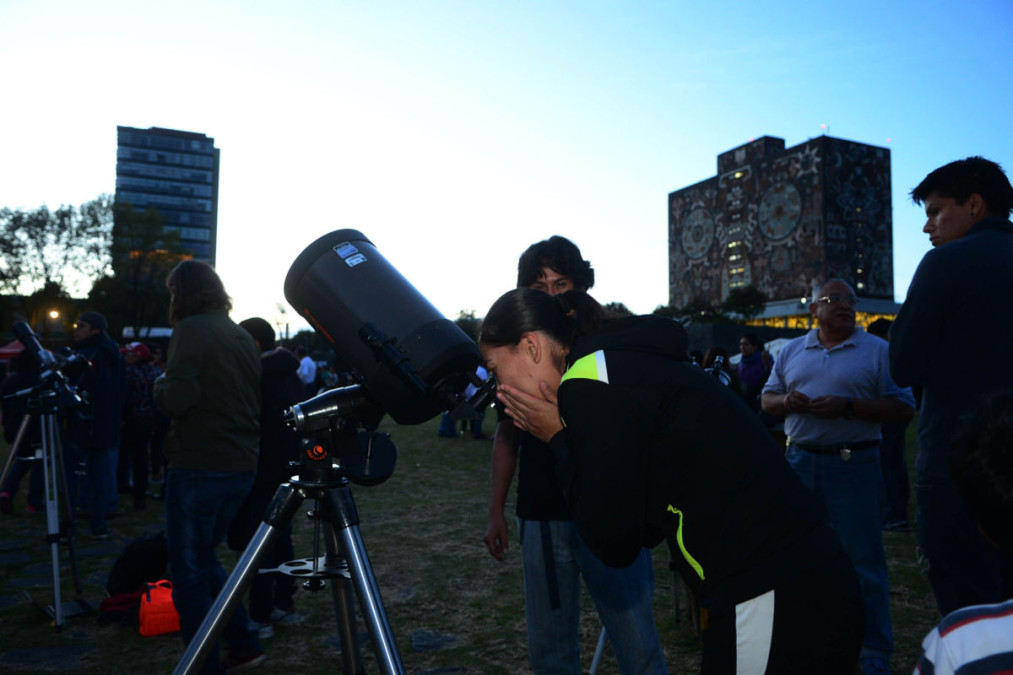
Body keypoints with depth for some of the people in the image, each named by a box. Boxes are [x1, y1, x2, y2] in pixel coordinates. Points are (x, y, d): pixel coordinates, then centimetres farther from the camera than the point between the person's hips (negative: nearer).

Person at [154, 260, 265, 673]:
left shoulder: (192, 330, -9)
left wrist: (161, 384, 3)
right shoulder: (243, 337, 12)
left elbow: (177, 400, -17)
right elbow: (256, 402, 16)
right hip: (242, 467, 8)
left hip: (199, 467, -8)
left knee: (189, 571, 4)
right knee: (205, 560, 22)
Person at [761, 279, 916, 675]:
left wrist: (848, 406, -18)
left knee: (862, 561, 2)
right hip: (799, 463, 4)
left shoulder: (877, 351, -1)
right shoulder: (791, 352, 12)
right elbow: (767, 400, 15)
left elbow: (903, 408, -6)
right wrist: (787, 401, -8)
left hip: (853, 464, -4)